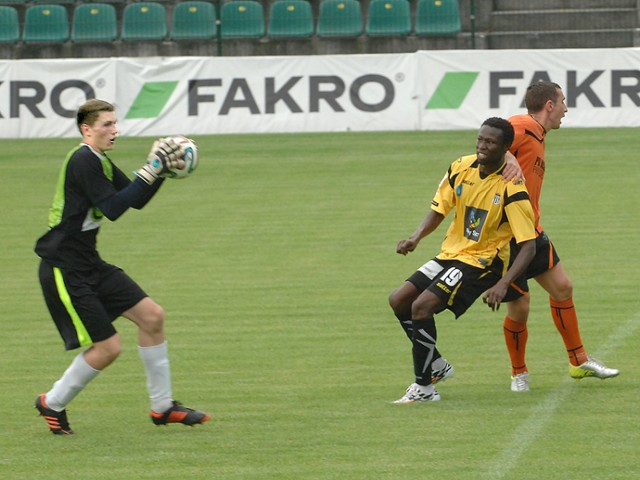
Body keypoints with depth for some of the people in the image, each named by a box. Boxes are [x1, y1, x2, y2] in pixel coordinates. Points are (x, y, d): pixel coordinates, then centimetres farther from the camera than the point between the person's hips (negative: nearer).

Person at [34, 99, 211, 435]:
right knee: (108, 347, -9)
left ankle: (162, 407, 16)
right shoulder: (82, 161, -19)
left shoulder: (101, 162, 12)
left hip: (90, 265, 10)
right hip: (64, 269, -10)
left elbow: (136, 201, 19)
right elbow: (112, 208, -25)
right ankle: (53, 404, 12)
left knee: (152, 316, 6)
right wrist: (150, 171, -22)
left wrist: (162, 170, 5)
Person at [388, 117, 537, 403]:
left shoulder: (511, 188, -22)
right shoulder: (461, 168, -4)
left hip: (482, 261, -7)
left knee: (422, 305, -23)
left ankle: (424, 386, -13)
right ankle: (436, 366, 17)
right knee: (399, 300, 0)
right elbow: (439, 209, 8)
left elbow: (528, 246, -22)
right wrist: (416, 238, -12)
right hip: (451, 253, 7)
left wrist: (502, 285, -35)